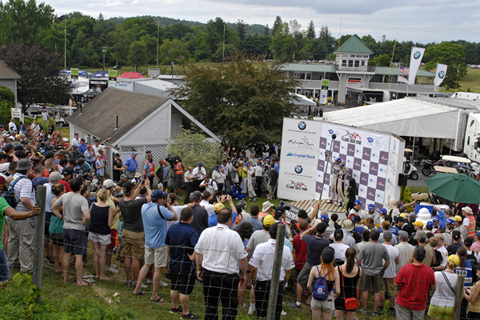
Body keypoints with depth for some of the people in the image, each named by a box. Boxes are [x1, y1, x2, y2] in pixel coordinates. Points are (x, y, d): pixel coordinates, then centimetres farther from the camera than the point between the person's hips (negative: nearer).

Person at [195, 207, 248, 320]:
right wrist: (243, 274, 5)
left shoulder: (206, 232, 0)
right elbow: (242, 258, -9)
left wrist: (199, 269, 22)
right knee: (229, 307, 4)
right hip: (228, 277, -4)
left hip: (208, 274, 5)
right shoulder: (234, 235, -13)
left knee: (210, 306, 16)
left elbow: (198, 253, 9)